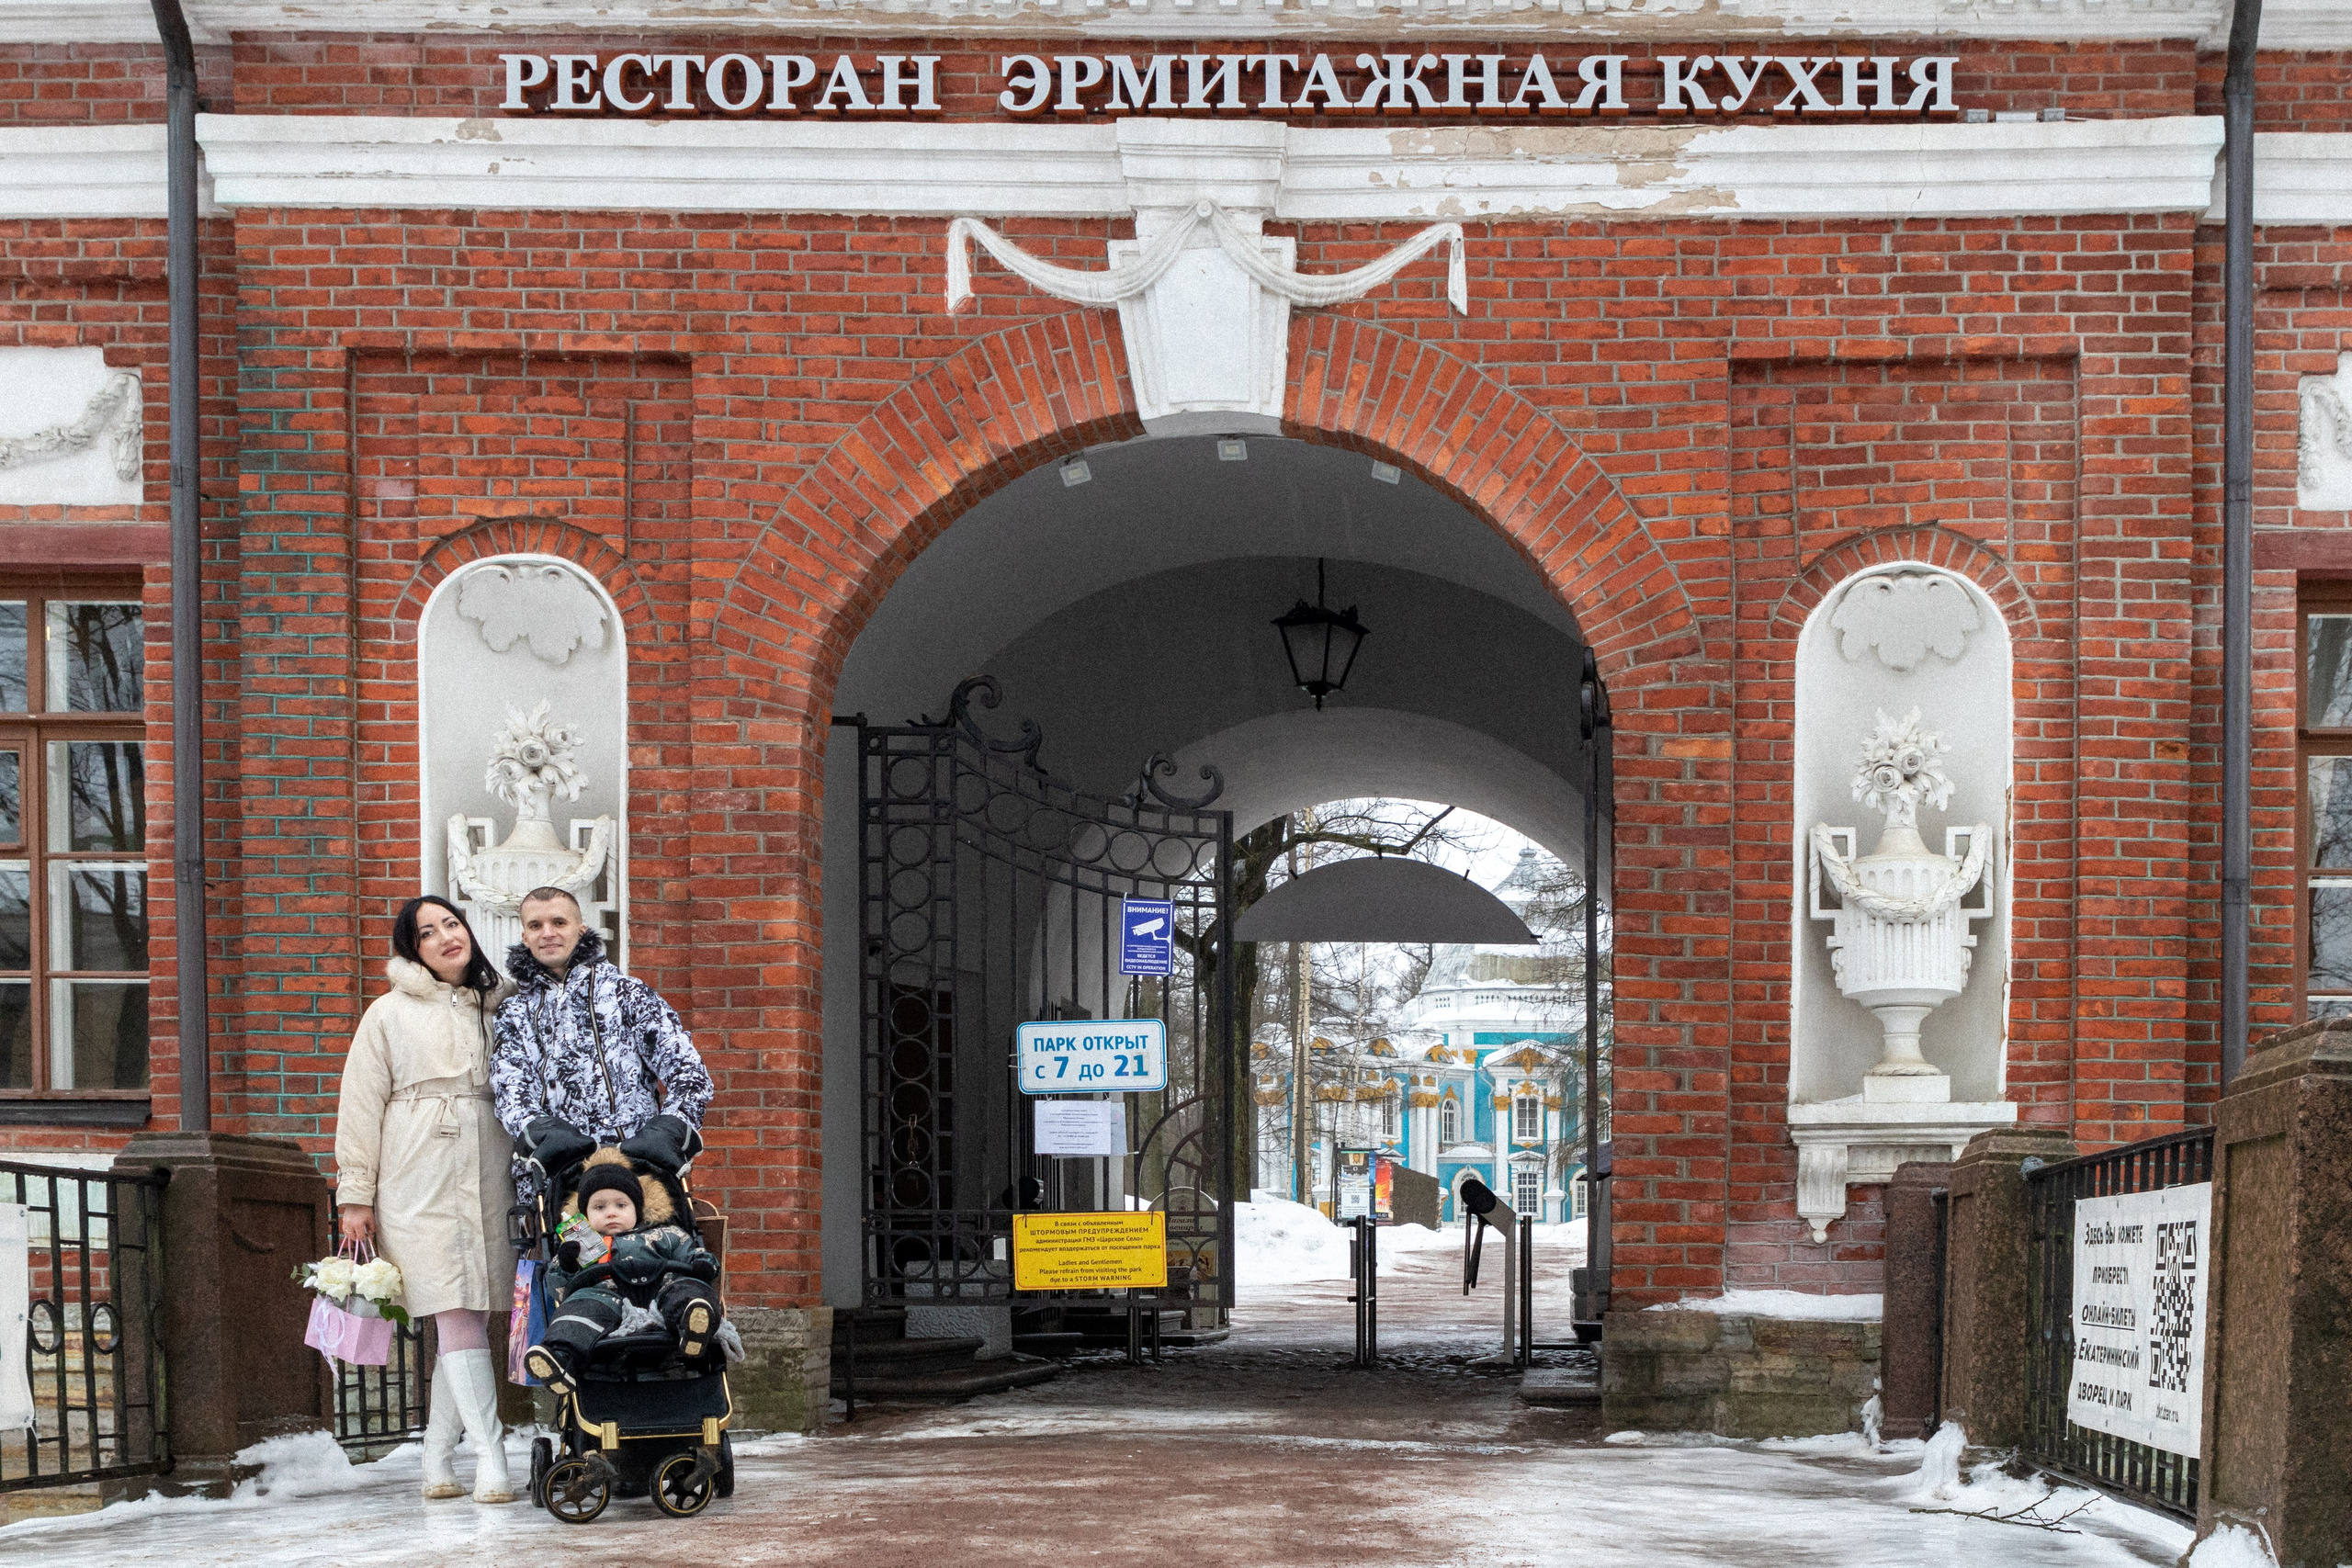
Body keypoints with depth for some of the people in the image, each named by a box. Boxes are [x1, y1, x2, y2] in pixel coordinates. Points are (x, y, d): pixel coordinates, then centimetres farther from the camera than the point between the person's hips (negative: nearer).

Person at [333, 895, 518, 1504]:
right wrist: (356, 1195, -1)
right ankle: (490, 1455, -15)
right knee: (457, 1316, -12)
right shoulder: (390, 1013, 6)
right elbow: (361, 1104, 4)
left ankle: (438, 1460, 8)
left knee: (471, 1316, 1)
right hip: (420, 1180, -4)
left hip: (487, 1176, 4)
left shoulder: (497, 1007, 16)